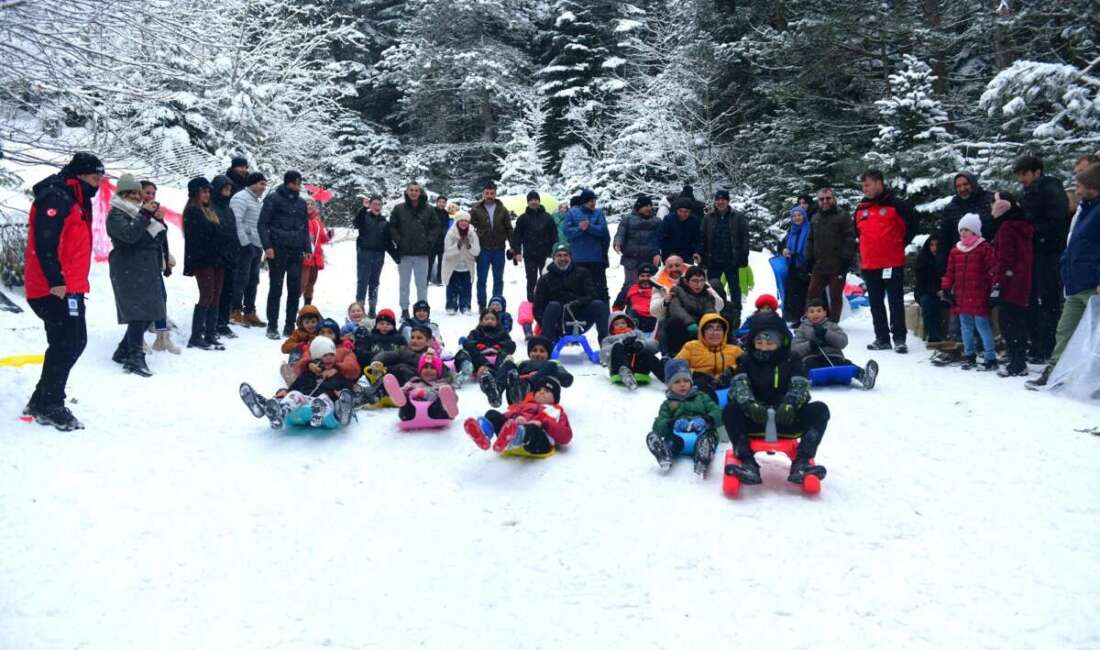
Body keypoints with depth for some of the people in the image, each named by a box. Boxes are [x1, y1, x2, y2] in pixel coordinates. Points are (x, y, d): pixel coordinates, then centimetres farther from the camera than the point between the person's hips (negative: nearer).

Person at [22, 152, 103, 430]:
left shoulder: (74, 200, 20)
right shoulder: (56, 198, -13)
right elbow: (44, 241, -22)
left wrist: (76, 283, 21)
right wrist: (56, 281, -25)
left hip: (69, 287, 11)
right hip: (54, 289, -10)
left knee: (74, 342, 14)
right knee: (66, 344, -8)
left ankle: (42, 401, 23)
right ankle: (50, 406, 2)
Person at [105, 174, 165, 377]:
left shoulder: (139, 213, 22)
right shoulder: (116, 215, -4)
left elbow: (157, 235, 20)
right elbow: (129, 234, -22)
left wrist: (157, 220, 2)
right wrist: (145, 215, -18)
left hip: (146, 271, 9)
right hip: (129, 272, -8)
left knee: (147, 313, 8)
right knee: (138, 312, -16)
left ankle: (123, 352, 20)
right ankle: (136, 358, -16)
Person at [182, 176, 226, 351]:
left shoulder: (210, 211, 19)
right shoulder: (192, 212, -6)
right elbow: (194, 238, -16)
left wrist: (221, 257, 14)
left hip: (216, 260, 8)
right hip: (203, 261, -8)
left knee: (215, 298, 7)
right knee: (206, 297, -9)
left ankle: (210, 335, 12)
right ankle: (195, 337, -4)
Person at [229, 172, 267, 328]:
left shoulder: (259, 201, 20)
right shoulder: (241, 198, -9)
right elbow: (236, 222, -18)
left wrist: (262, 245, 19)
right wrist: (245, 243, -20)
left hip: (257, 247, 9)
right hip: (245, 246, -9)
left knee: (253, 281, 12)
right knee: (241, 280, -6)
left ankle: (249, 313, 18)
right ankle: (235, 312, 0)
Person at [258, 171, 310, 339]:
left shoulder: (301, 203, 15)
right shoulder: (273, 199, -1)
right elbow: (262, 224, -4)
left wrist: (307, 248, 11)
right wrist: (267, 246, -13)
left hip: (296, 252, 5)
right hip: (278, 251, -5)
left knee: (294, 290, 3)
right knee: (276, 289, -1)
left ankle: (289, 326, 10)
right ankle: (272, 326, 7)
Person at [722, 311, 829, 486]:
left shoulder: (791, 362, 10)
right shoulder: (747, 362, 9)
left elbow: (800, 387, -7)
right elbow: (739, 386, -9)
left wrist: (790, 404, -31)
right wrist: (750, 404, -33)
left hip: (787, 419, 1)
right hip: (754, 420, -1)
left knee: (820, 410, -20)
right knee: (730, 411, -26)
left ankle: (801, 464, -30)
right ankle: (748, 464, -36)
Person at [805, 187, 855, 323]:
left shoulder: (843, 216, -3)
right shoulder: (815, 218, 16)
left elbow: (850, 239, -9)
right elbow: (810, 240, 21)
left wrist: (846, 259, -15)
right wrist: (810, 259, 13)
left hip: (837, 266, -5)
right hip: (818, 265, 6)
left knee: (835, 296, 3)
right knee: (813, 294, 5)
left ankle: (833, 323, 9)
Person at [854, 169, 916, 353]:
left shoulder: (897, 204, -7)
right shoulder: (861, 208, 10)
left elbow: (912, 225, -4)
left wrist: (901, 244, 1)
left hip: (892, 264, -6)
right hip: (869, 265, 6)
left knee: (896, 302, -1)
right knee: (876, 304, 10)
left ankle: (899, 339, 3)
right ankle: (882, 338, 18)